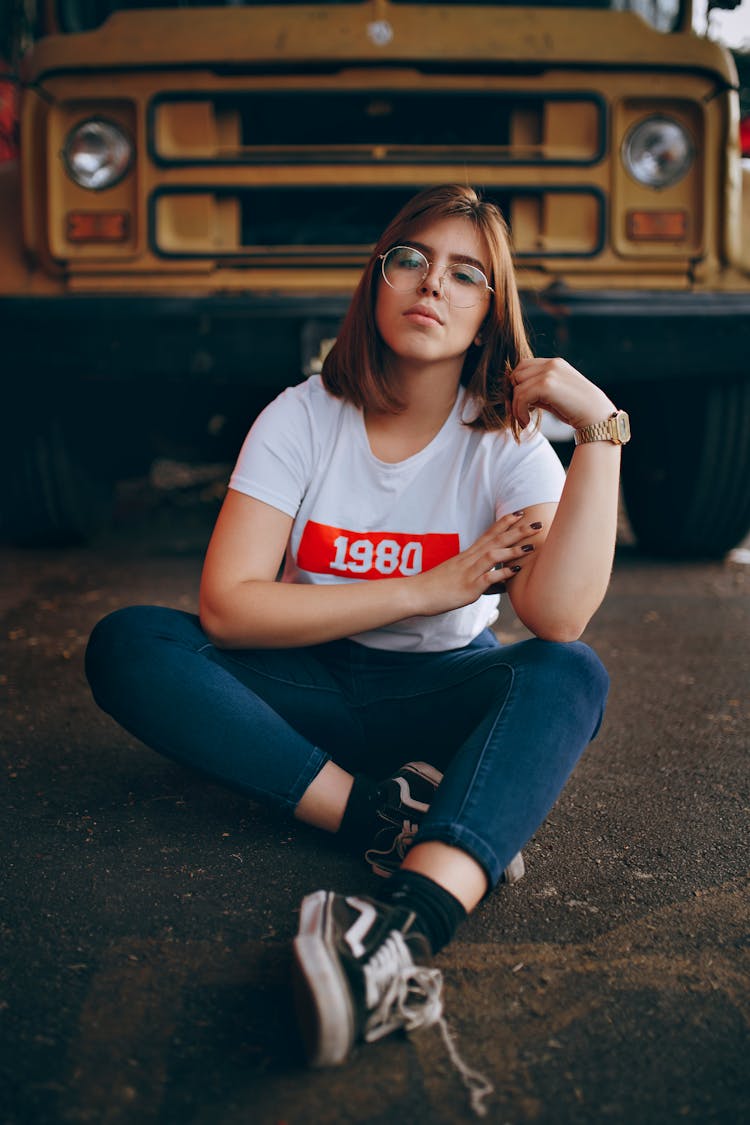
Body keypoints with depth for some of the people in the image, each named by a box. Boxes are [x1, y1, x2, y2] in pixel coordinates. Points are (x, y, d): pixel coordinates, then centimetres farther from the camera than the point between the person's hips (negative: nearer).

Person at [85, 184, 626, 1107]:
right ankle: (381, 816, -30)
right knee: (127, 645, -23)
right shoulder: (302, 418, -7)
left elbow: (560, 619, -24)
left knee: (573, 678, -31)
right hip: (309, 690, 1)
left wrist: (601, 431, -26)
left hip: (440, 694, 0)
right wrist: (429, 589, -19)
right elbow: (225, 607, -17)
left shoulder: (507, 442, -7)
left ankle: (414, 917, -56)